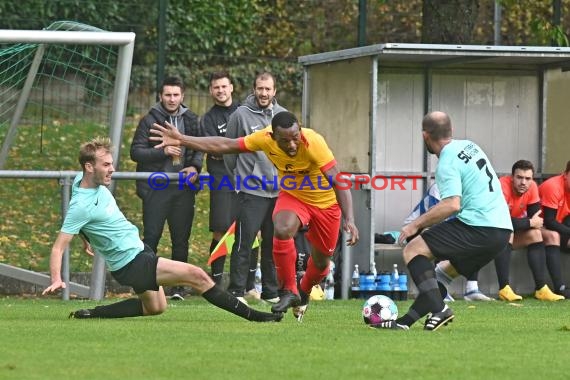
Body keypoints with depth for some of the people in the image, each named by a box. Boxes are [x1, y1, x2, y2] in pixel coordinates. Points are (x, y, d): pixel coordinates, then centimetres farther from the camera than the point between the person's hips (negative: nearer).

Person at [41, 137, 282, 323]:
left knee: (154, 308, 25)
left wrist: (89, 237, 30)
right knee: (196, 275, -15)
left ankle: (92, 314, 23)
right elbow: (59, 247, -24)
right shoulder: (81, 206, -25)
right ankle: (251, 315, -9)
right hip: (131, 262, -10)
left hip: (138, 248, 10)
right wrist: (56, 280, -36)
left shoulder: (86, 180, 0)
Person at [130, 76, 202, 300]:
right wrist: (163, 151, -16)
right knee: (151, 237, -7)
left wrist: (195, 167, -2)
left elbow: (200, 148, 19)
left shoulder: (191, 120, 12)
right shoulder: (150, 121, 0)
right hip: (156, 188, -3)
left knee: (181, 239, 5)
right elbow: (136, 152, -4)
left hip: (183, 188, 4)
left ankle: (177, 287, 10)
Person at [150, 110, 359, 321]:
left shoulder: (313, 142, -34)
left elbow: (339, 181, -34)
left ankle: (303, 293, 43)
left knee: (321, 261, 9)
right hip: (292, 195, 1)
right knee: (282, 230, -31)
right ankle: (288, 291, -13)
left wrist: (349, 219, -44)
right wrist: (181, 140, -19)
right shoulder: (265, 138, -24)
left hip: (325, 201, -1)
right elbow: (225, 145, -15)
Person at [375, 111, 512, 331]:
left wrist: (417, 224, -14)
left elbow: (452, 204, -21)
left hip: (479, 228, -9)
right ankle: (405, 322, 13)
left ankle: (439, 309, -20)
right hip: (502, 228, 9)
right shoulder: (469, 146, 18)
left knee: (413, 250, -7)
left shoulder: (447, 163, -9)